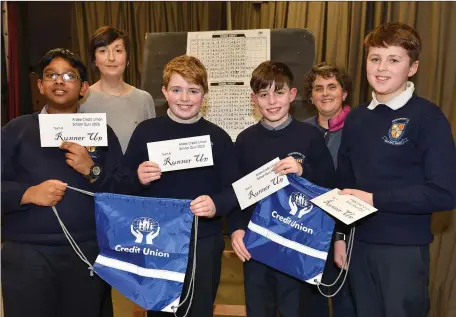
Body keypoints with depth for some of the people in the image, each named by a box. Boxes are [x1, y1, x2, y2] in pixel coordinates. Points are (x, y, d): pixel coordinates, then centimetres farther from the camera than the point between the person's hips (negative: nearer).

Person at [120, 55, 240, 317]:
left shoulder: (218, 137, -3)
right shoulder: (146, 131, -2)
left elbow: (234, 189, -5)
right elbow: (123, 186, 1)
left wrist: (217, 204, -24)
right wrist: (139, 180, -20)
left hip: (203, 243, 0)